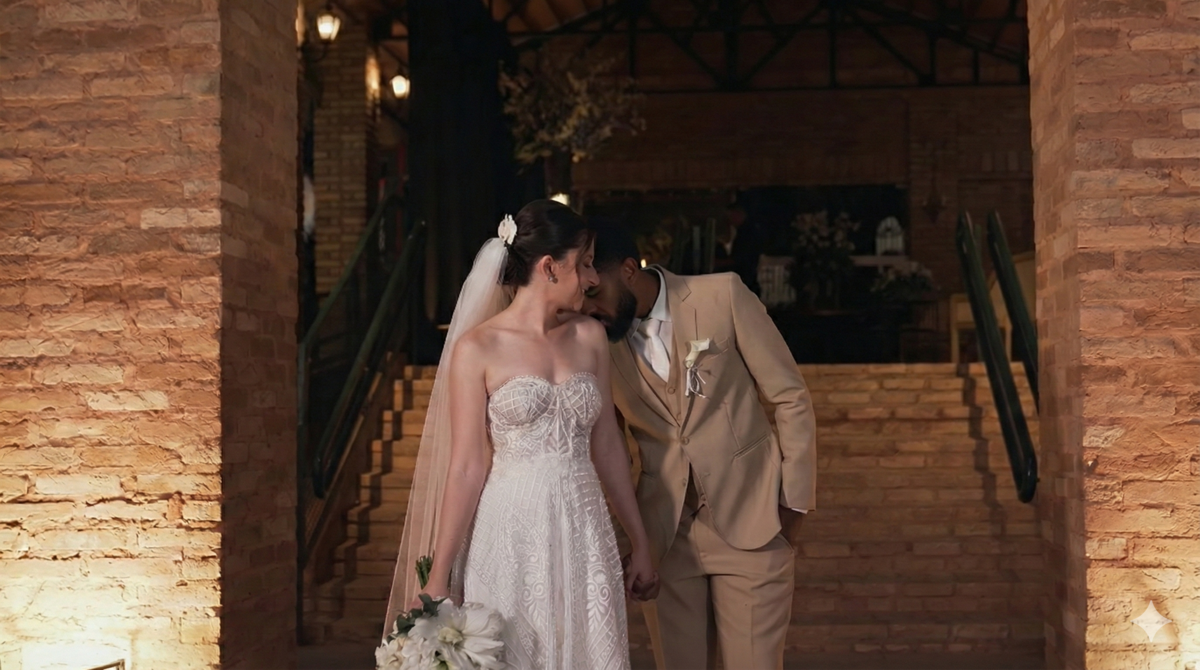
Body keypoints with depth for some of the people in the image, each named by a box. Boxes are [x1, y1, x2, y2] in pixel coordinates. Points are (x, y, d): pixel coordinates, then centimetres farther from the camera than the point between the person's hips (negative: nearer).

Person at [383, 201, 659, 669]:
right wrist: (439, 577, -6)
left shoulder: (590, 338, 7)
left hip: (584, 537, 4)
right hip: (512, 539, -4)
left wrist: (639, 541, 14)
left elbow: (607, 444, 12)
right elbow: (468, 465, -6)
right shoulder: (478, 349, -6)